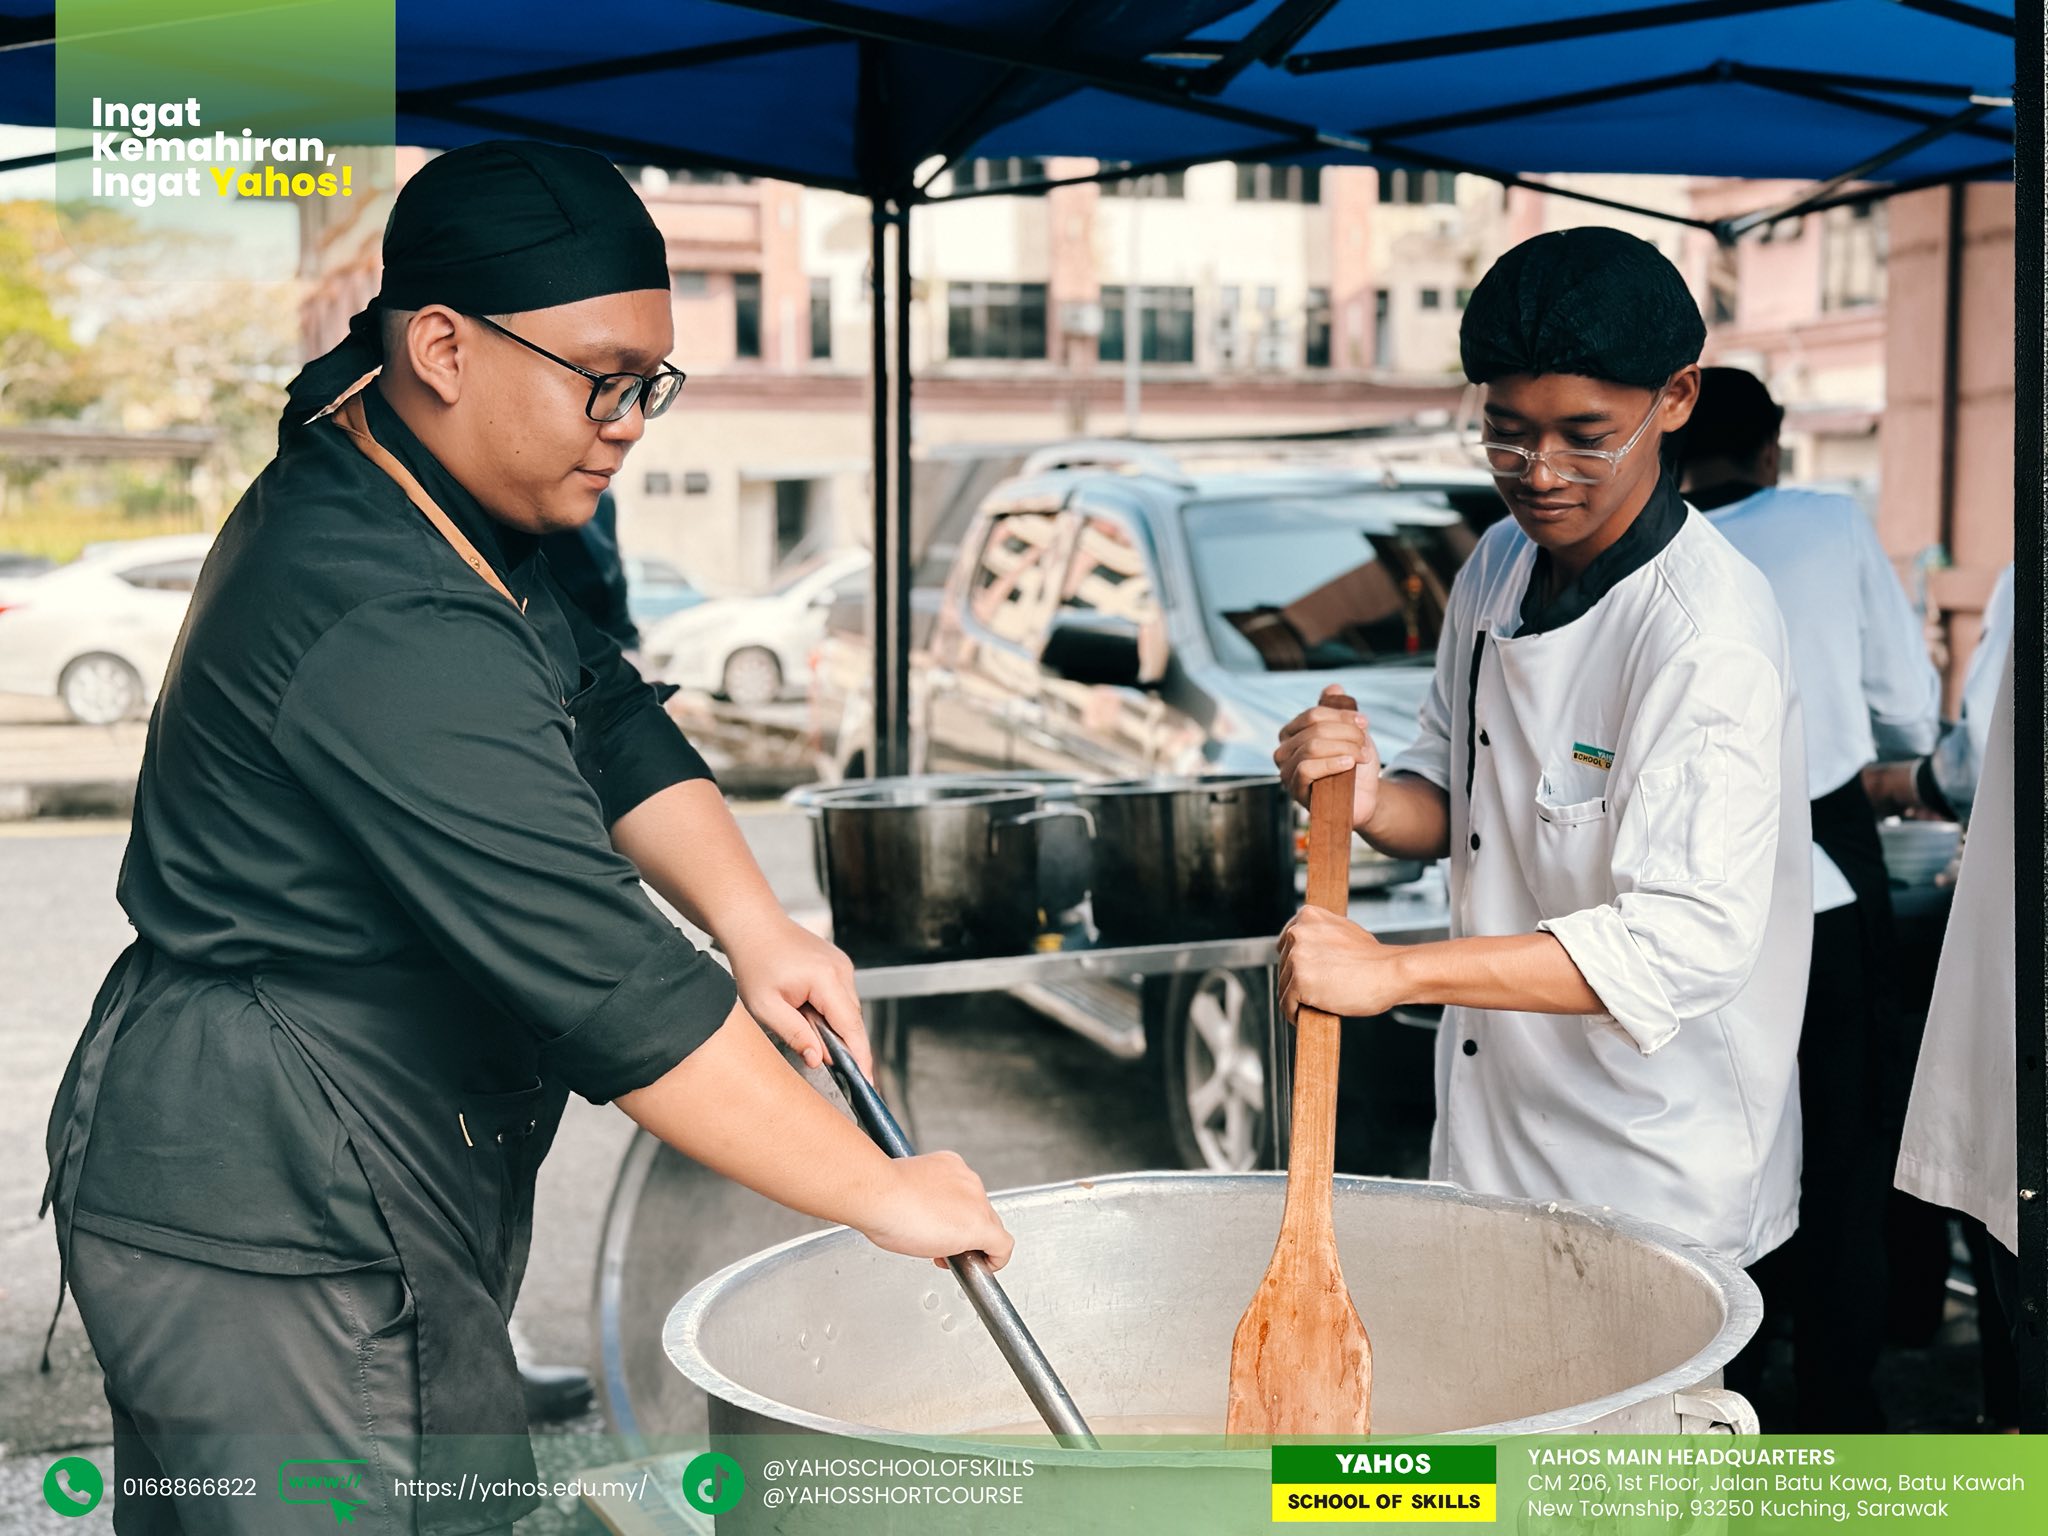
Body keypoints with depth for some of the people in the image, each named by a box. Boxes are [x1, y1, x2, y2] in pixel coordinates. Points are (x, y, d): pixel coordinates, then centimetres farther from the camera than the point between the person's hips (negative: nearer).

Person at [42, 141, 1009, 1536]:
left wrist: (751, 922, -7)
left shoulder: (393, 493, 6)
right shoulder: (390, 637, -28)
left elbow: (608, 720, 10)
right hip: (266, 1251, -10)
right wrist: (882, 1194, -22)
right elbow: (606, 984, -29)